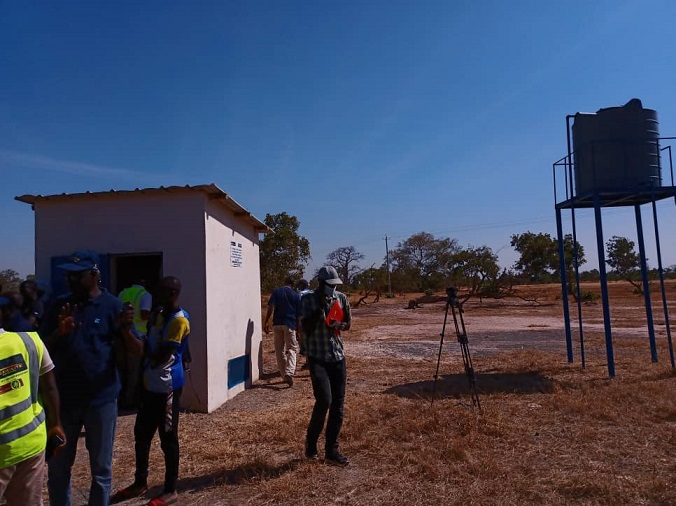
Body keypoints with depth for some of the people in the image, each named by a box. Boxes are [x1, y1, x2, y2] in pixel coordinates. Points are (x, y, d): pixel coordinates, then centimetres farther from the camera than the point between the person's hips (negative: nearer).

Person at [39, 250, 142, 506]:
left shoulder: (113, 306, -8)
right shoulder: (60, 305, 3)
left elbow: (138, 351, -9)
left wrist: (125, 330, -30)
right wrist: (59, 332, -18)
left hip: (101, 399, -3)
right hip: (63, 398, 3)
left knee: (101, 467, 12)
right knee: (57, 466, 18)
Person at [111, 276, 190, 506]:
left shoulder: (179, 320, -19)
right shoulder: (157, 315, 9)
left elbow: (161, 356, -21)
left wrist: (143, 344, -9)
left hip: (167, 387, -9)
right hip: (150, 384, 9)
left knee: (168, 439, 4)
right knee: (141, 434, 19)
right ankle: (140, 483, 36)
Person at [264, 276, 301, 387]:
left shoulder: (276, 291, 5)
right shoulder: (296, 295, 5)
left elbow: (271, 307, -8)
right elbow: (299, 314, 4)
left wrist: (266, 322, -6)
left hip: (277, 324, 1)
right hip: (290, 324, -1)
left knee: (279, 350, 12)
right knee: (292, 349, 4)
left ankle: (284, 374, 18)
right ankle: (289, 372, -17)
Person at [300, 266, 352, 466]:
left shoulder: (341, 298, 5)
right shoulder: (309, 299, -6)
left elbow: (348, 322, 15)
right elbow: (306, 328, -12)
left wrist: (339, 324, -7)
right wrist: (320, 308, -20)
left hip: (338, 357, 5)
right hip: (317, 358, -4)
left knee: (338, 405, 5)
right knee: (324, 400, -16)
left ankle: (331, 450, 18)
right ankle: (311, 441, 11)